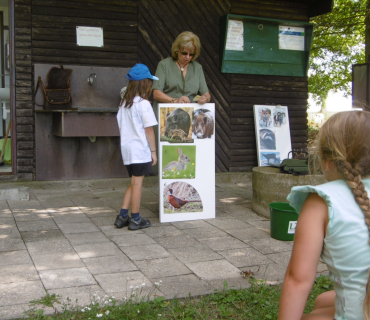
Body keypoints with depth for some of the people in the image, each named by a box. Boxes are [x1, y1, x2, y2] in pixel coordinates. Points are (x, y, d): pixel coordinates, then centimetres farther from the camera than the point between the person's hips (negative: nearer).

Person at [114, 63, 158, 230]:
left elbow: (121, 126, 14)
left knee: (134, 183, 17)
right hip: (140, 149, -8)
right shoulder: (143, 104, -13)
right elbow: (148, 130, -13)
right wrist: (153, 151, -7)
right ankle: (135, 220, 9)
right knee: (137, 183, 1)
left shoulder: (124, 102, 10)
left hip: (126, 148, 8)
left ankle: (122, 216, 16)